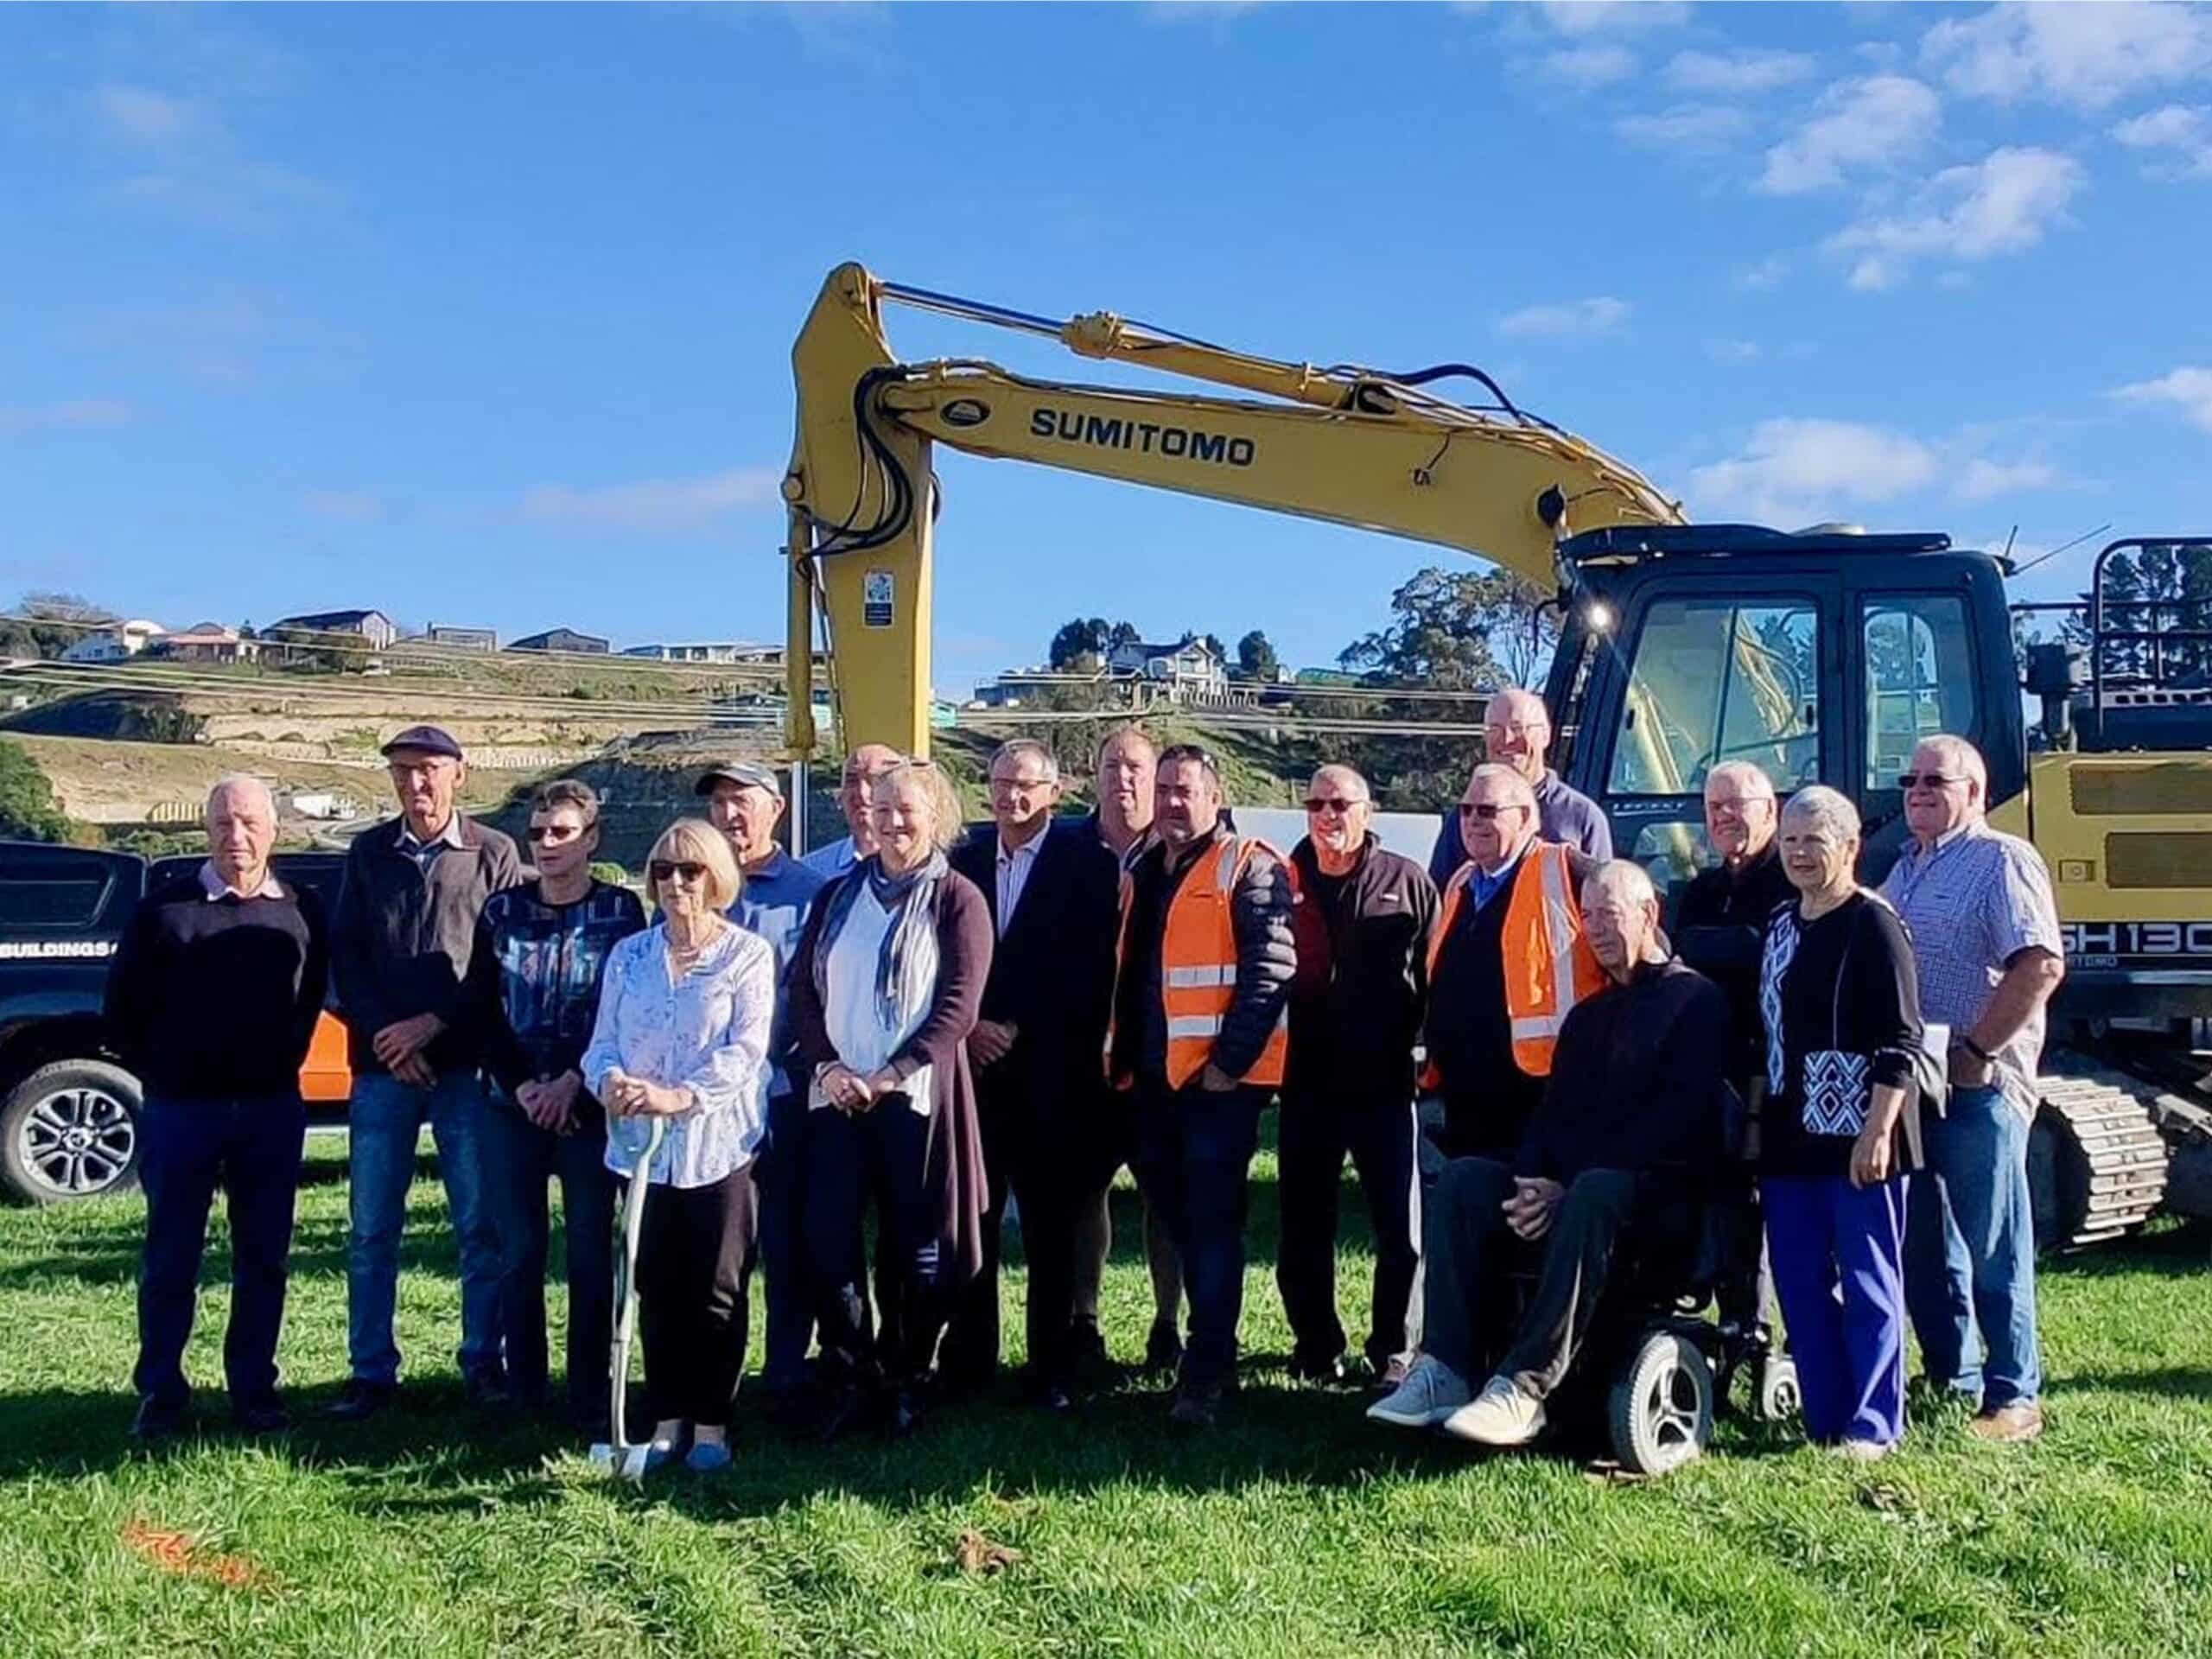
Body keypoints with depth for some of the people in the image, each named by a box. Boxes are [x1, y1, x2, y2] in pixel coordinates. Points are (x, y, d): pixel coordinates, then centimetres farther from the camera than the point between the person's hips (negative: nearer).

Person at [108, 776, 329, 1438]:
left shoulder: (301, 912, 3)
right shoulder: (165, 907, -3)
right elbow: (122, 1005, 4)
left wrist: (282, 1068, 10)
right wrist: (159, 1076, 3)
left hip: (272, 1112, 2)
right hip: (180, 1111, -2)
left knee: (263, 1257, 7)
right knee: (170, 1257, 5)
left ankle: (253, 1390, 17)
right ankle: (161, 1393, 15)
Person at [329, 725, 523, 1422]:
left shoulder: (494, 855, 2)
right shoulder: (368, 853, 10)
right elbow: (345, 954, 7)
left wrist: (433, 1023, -9)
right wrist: (386, 1037, -5)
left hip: (468, 1064, -2)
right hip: (382, 1067, 2)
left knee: (481, 1224, 3)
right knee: (371, 1230, 4)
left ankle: (483, 1362, 13)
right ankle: (371, 1371, 13)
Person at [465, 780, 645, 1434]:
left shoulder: (621, 910, 1)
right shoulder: (501, 911, 7)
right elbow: (483, 1011, 5)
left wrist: (572, 1083, -10)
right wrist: (521, 1086, -7)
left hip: (589, 1106, -2)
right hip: (513, 1107, 2)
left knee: (590, 1254, 1)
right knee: (519, 1253, 5)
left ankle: (589, 1399, 7)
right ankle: (523, 1394, 14)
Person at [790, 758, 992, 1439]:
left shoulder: (957, 899, 0)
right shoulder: (838, 894, 13)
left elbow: (957, 1007, -8)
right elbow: (803, 987, 8)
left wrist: (889, 1077, -15)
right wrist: (824, 1066, -8)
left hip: (914, 1096, -3)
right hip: (834, 1093, 3)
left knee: (918, 1246, 3)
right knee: (828, 1239, -1)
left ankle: (907, 1379, 19)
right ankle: (849, 1377, 13)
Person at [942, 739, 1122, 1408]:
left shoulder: (1087, 864, -2)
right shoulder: (964, 860, 10)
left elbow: (1091, 969, -7)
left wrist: (1019, 1030, -9)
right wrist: (969, 1025, -4)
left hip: (1049, 1072, -3)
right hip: (974, 1065, 3)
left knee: (1050, 1224, 3)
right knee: (970, 1216, 4)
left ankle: (1052, 1369, 11)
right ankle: (966, 1359, 15)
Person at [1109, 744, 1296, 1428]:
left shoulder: (1248, 869, -7)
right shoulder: (1141, 875, 17)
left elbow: (1270, 972, -15)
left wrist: (1229, 1060, -18)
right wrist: (1122, 1058, 15)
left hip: (1219, 1077, -8)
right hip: (1153, 1078, 8)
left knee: (1212, 1223, -5)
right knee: (1180, 1218, 15)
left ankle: (1206, 1371, -1)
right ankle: (1211, 1348, 29)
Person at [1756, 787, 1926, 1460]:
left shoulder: (1872, 925, -9)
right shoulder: (1780, 926, 14)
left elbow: (1900, 1043, -13)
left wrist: (1877, 1132, -19)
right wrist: (1760, 1125, 18)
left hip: (1856, 1140, -8)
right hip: (1791, 1139, 8)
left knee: (1869, 1285, 1)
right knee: (1800, 1286, 10)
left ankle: (1872, 1427, 8)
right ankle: (1823, 1420, 19)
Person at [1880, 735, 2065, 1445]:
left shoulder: (2002, 861, -7)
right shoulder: (1906, 868, 18)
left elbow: (2042, 966, -18)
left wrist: (1977, 1051, -18)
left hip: (1977, 1086, -8)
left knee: (1992, 1253, -1)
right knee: (1924, 1247, 13)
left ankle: (2014, 1399, 8)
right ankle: (1951, 1384, 24)